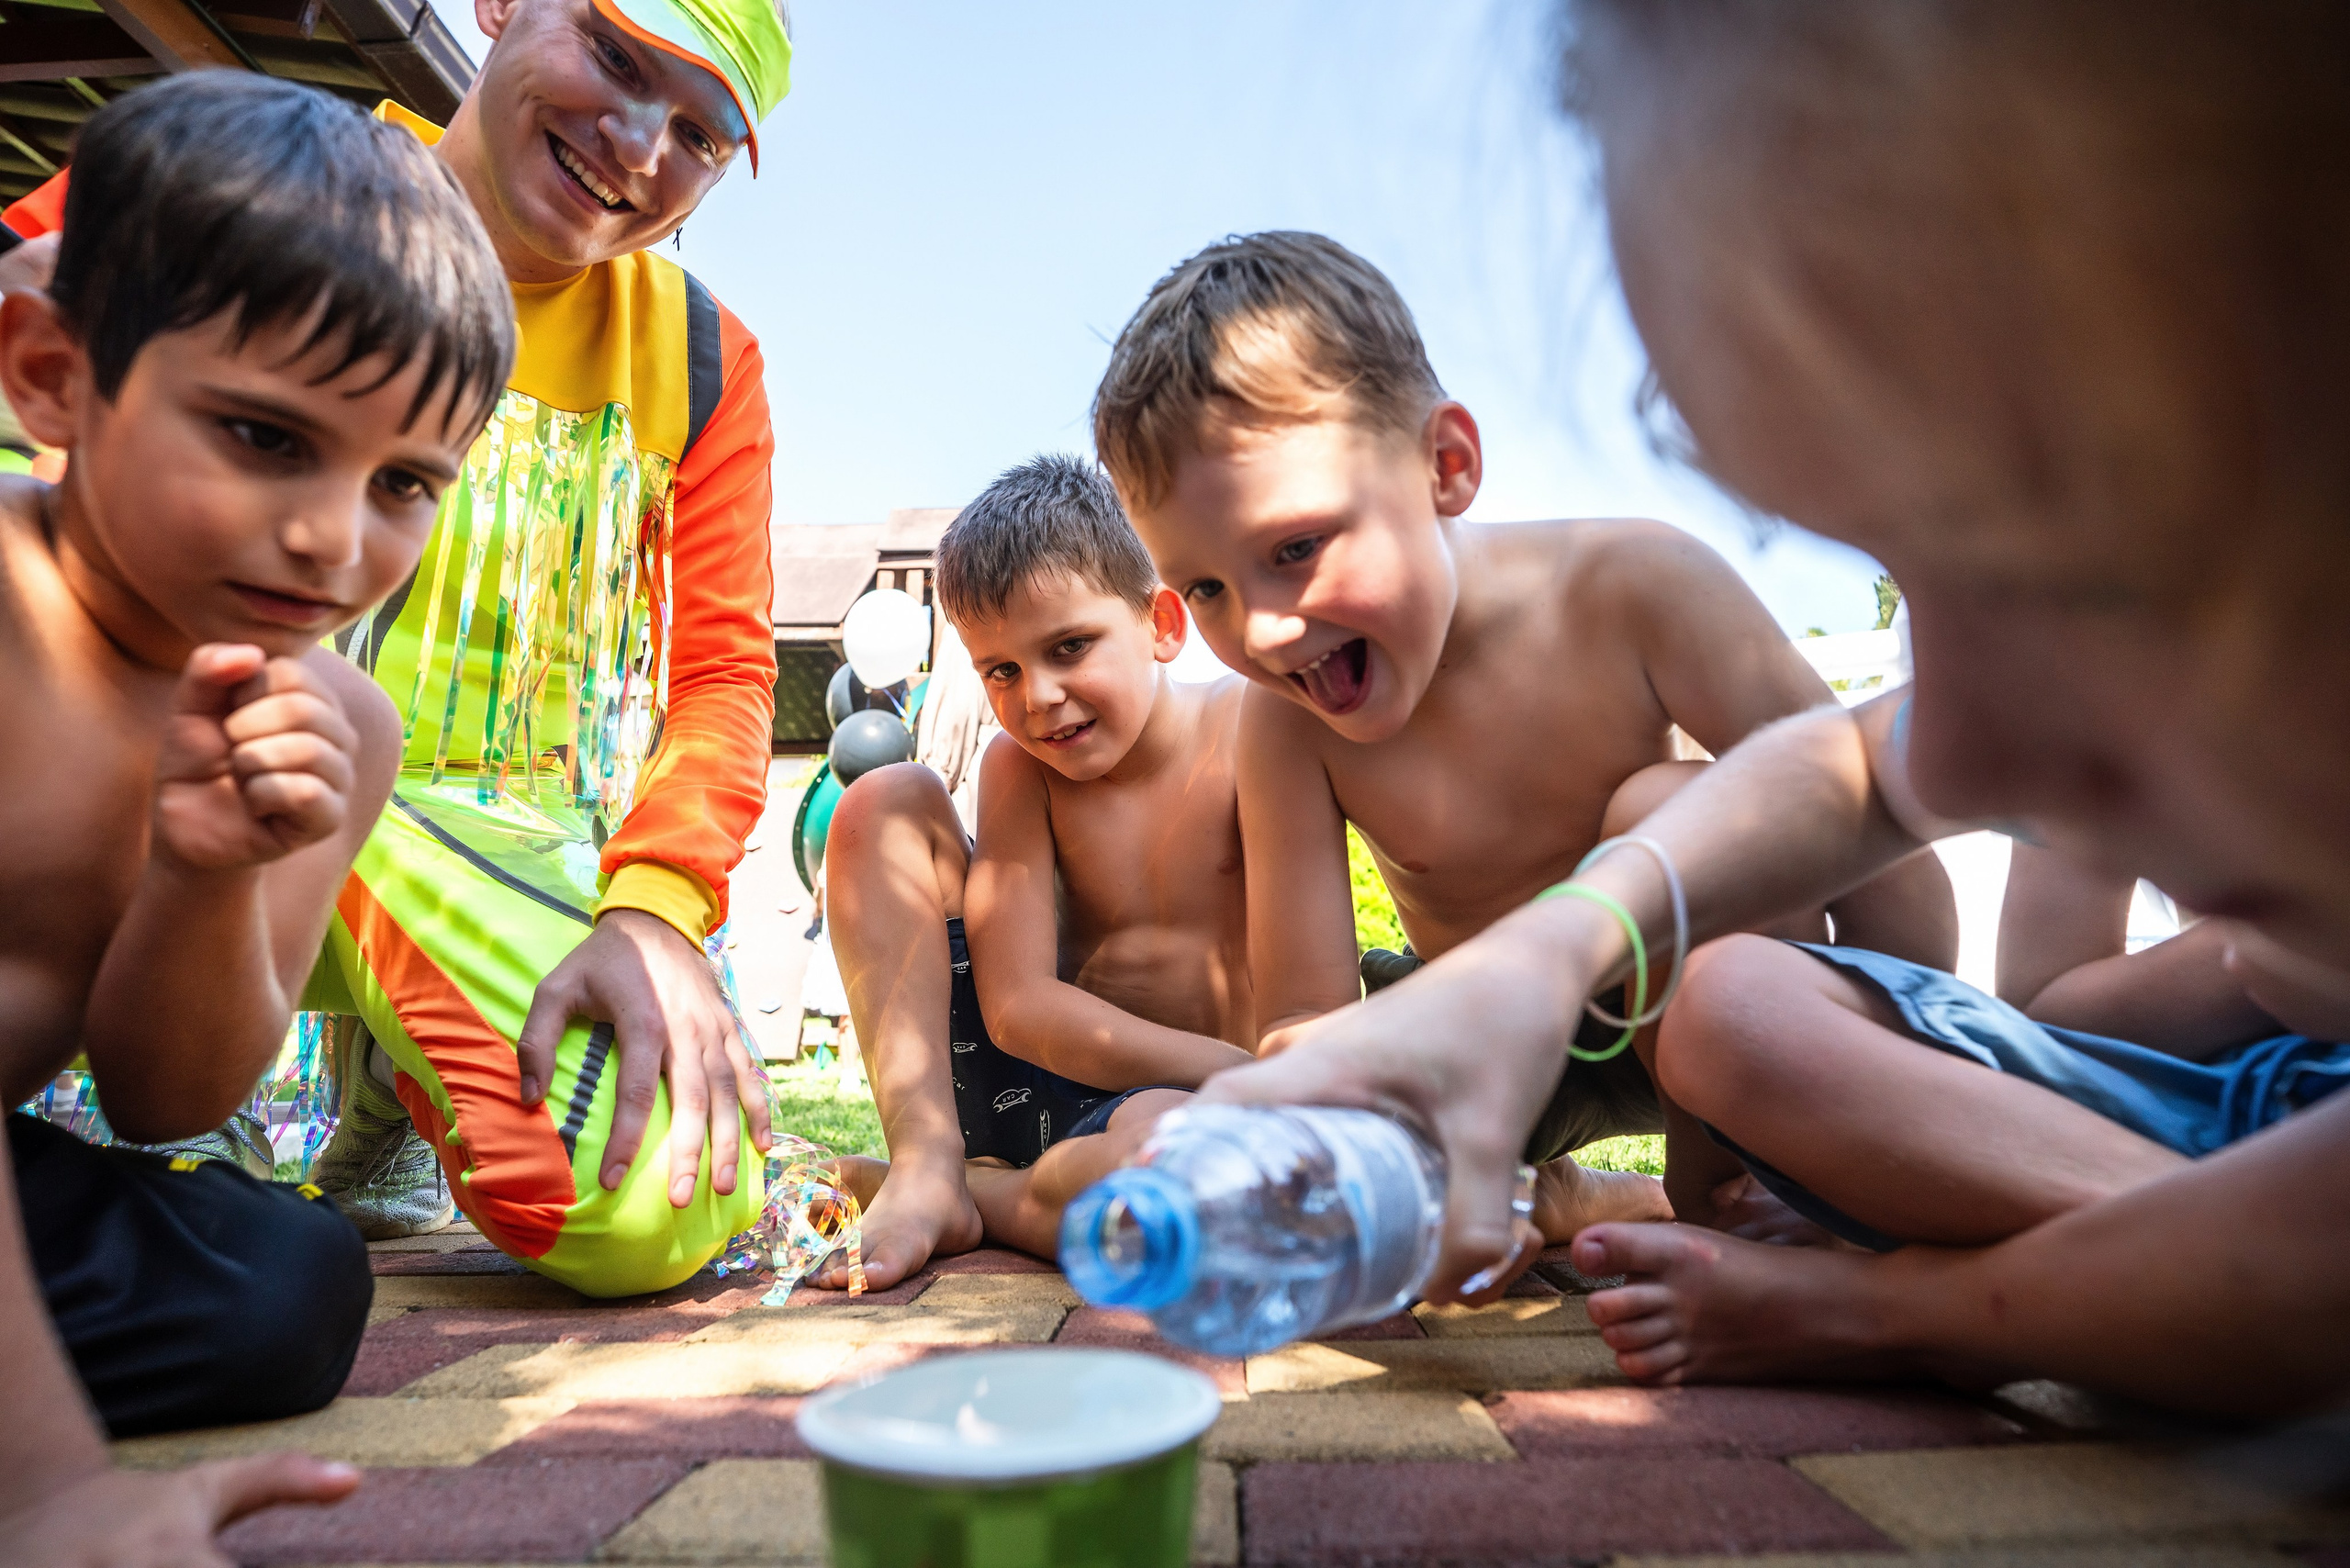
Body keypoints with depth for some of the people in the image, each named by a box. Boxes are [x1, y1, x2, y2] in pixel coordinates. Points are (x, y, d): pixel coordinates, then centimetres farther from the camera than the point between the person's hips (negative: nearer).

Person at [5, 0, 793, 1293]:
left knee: (663, 1212, -24)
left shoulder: (701, 359, 5)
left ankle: (388, 1091, 13)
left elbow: (724, 668, -1)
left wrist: (654, 908, -17)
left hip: (493, 838, 1)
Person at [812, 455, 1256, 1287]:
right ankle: (926, 1170, -12)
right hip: (1035, 1080, 4)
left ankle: (984, 1194, -11)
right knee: (883, 800, -5)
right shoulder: (1019, 766, 0)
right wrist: (1242, 1072, -23)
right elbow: (1017, 1005, -13)